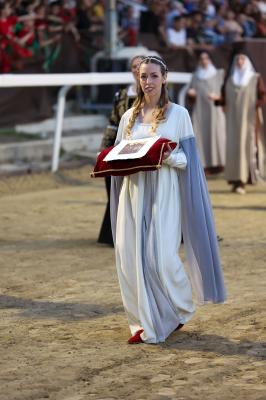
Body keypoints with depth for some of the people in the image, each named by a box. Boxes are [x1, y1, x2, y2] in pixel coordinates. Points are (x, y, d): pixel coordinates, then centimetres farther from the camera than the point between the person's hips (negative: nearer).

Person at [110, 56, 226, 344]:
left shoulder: (178, 114, 3)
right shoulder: (129, 117, 14)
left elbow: (187, 158, 0)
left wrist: (169, 157, -20)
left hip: (163, 193, -4)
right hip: (133, 192, 4)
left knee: (161, 256, -10)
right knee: (129, 256, -3)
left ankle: (181, 309, 18)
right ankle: (146, 323, 8)